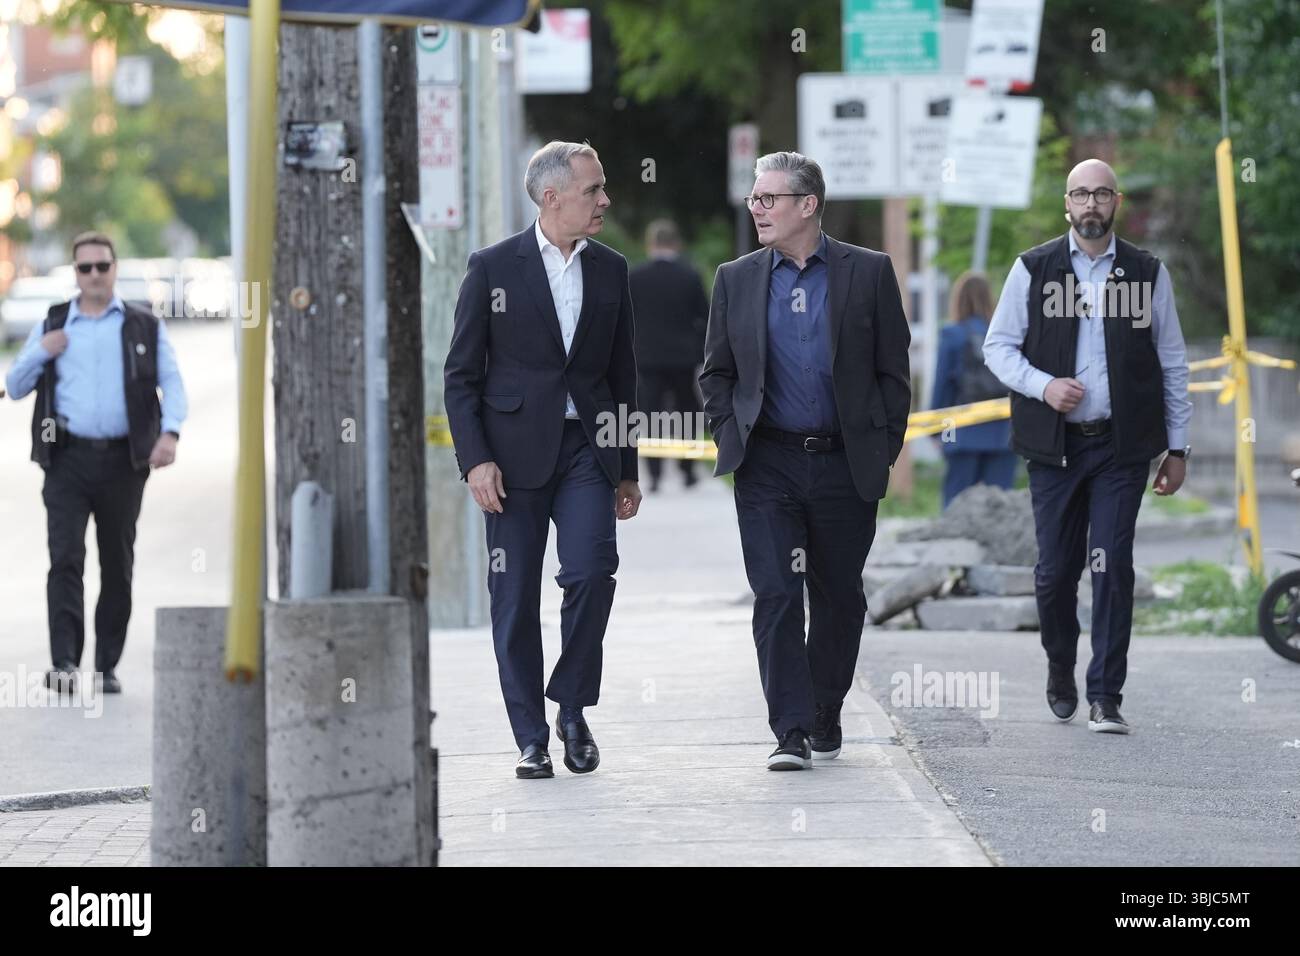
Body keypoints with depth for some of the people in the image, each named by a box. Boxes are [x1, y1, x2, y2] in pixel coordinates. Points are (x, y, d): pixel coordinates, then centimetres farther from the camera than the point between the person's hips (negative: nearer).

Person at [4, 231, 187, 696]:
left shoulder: (145, 327, 10)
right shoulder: (51, 327, 14)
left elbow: (172, 383, 2)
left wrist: (169, 432, -15)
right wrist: (41, 354, -4)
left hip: (123, 461, 0)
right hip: (68, 458, 0)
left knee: (118, 566, 5)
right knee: (65, 558, -13)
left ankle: (107, 666, 13)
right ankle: (64, 664, -19)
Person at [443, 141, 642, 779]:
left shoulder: (611, 271, 11)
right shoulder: (493, 268, 0)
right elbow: (461, 375, 0)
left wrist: (627, 470, 14)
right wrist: (475, 460, -10)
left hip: (587, 450, 2)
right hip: (514, 455, -2)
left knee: (591, 573, -15)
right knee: (516, 598, 0)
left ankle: (572, 710, 5)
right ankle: (531, 739, 9)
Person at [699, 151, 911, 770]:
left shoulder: (868, 273, 1)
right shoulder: (736, 280, 7)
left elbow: (893, 371, 4)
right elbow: (716, 372, 14)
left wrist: (883, 450, 0)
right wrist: (730, 438, 2)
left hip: (845, 464, 0)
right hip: (767, 465, 0)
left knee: (839, 598, 9)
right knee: (776, 596, -10)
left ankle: (825, 718, 25)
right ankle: (791, 732, -11)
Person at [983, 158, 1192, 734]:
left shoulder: (1148, 273, 7)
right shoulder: (1033, 269, 5)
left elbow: (1172, 363, 10)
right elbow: (998, 346, 6)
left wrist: (1177, 448, 7)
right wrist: (1042, 385, -13)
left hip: (1122, 445, -1)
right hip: (1055, 444, 1)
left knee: (1112, 566, -9)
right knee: (1055, 569, 3)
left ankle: (1105, 697, -7)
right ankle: (1060, 668, 30)